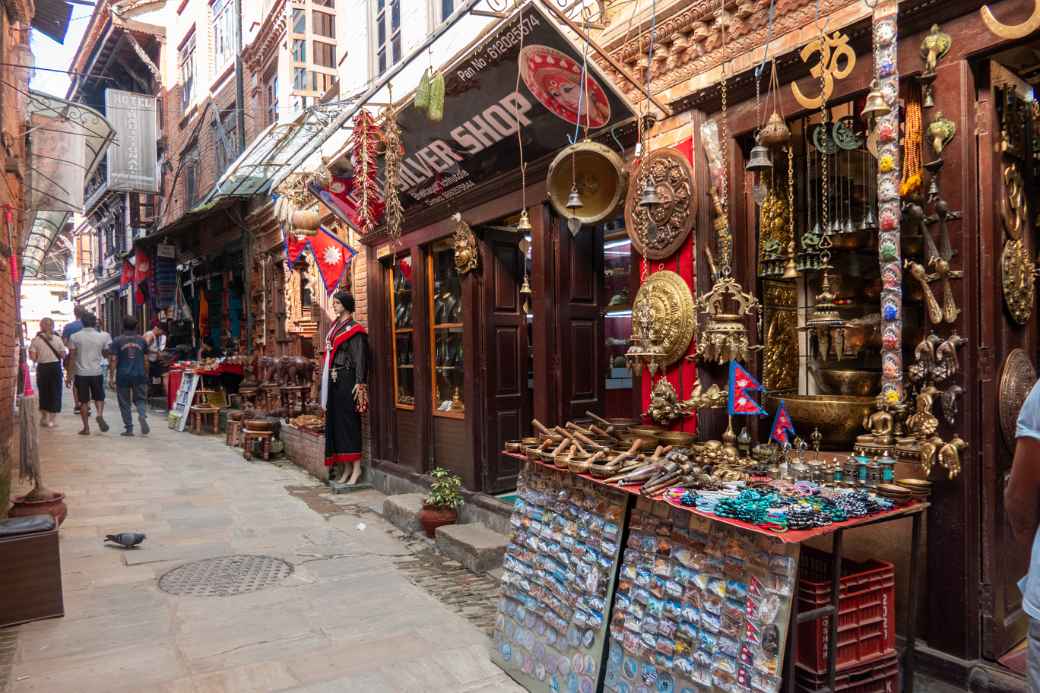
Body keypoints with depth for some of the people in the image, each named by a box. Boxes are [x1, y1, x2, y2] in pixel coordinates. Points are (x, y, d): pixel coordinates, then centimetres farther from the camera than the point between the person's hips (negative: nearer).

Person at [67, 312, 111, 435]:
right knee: (99, 397, 15)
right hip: (96, 372, 0)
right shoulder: (102, 336, -2)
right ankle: (100, 415, -13)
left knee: (83, 401, 7)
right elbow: (105, 354, 6)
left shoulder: (75, 337, -3)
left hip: (81, 373, 0)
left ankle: (86, 428, 9)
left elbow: (71, 357, -3)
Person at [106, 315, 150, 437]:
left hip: (123, 376, -1)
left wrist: (111, 376, -3)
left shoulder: (117, 341, -5)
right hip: (140, 376, 2)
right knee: (141, 399, 11)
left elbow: (113, 360, -9)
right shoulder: (142, 340, 2)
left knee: (125, 403, 8)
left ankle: (129, 428, 9)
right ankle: (142, 416, -18)